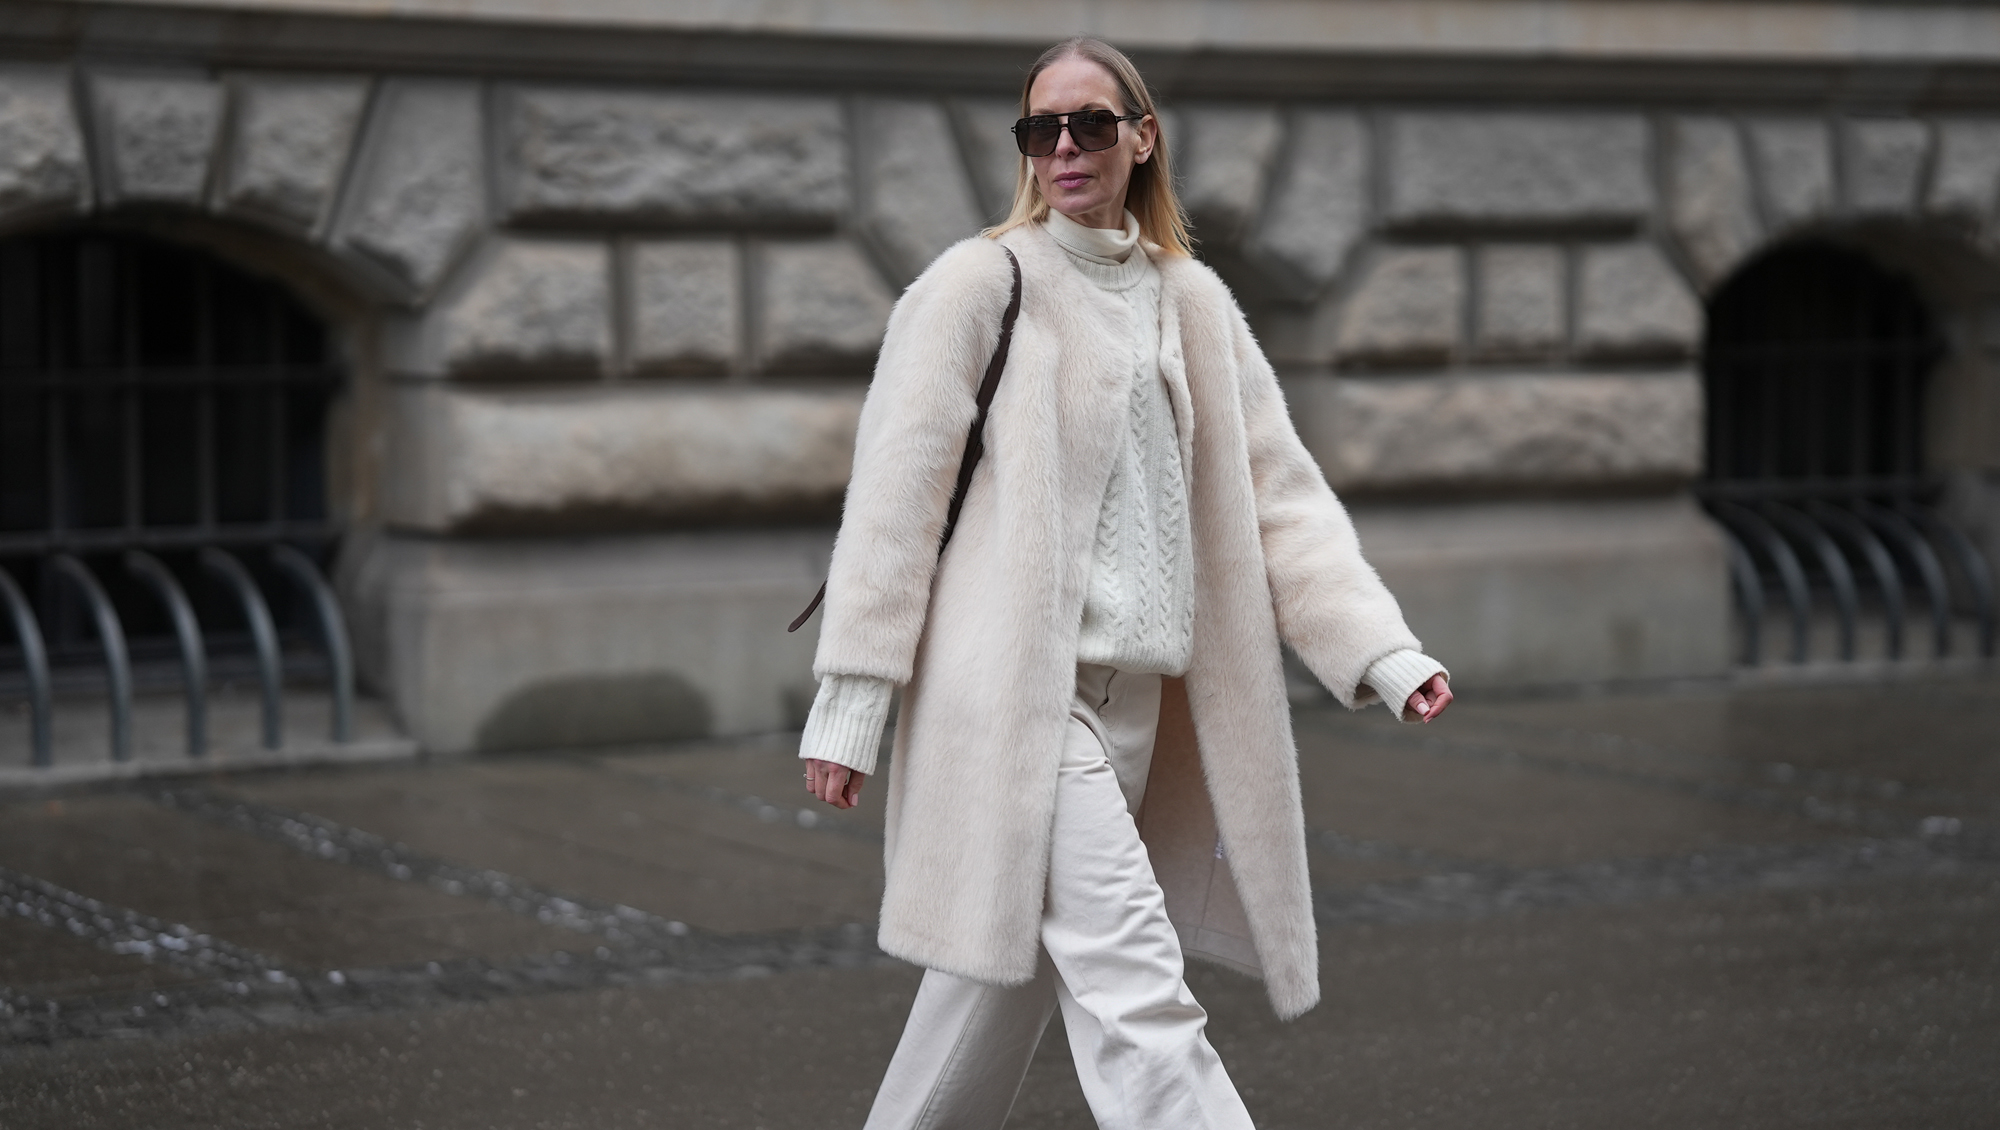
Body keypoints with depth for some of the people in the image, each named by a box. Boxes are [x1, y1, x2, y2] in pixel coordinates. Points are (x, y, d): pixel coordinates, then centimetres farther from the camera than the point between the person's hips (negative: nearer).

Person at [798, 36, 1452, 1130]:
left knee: (1001, 982, 15)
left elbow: (1279, 492, 11)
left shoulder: (1193, 302, 13)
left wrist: (1381, 651, -1)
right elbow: (895, 493, -5)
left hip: (1132, 700, 6)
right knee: (1135, 994, -15)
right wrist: (852, 698, -10)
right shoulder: (981, 283, -3)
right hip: (1014, 693, -6)